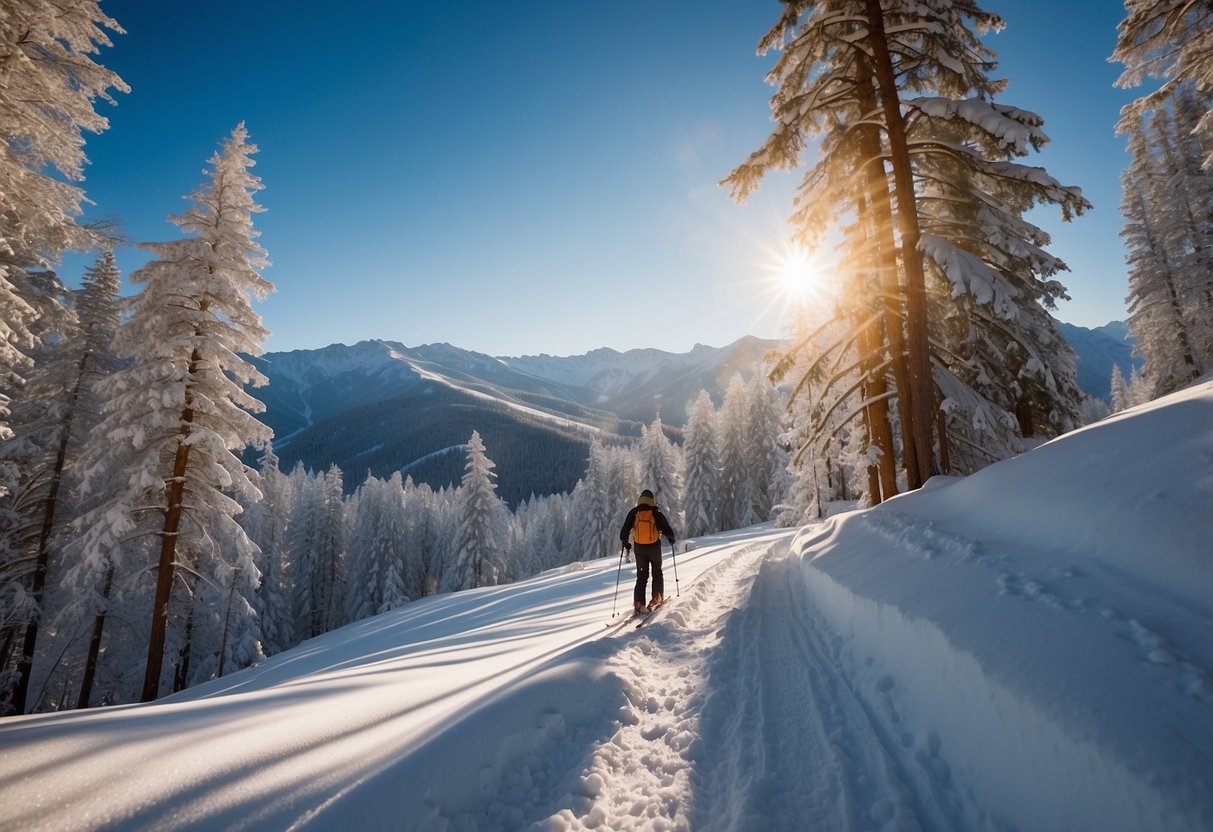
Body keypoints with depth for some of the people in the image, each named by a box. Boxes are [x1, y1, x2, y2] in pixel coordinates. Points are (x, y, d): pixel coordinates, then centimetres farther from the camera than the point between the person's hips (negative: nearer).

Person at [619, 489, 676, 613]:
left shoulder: (634, 512, 1)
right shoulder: (656, 512, -5)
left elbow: (625, 529, 4)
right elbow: (666, 527, -4)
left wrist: (625, 542, 20)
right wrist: (671, 537, 16)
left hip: (639, 547, 2)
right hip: (654, 546, -2)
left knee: (641, 575, 10)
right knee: (657, 572, 16)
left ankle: (638, 603, 0)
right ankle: (657, 598, 7)